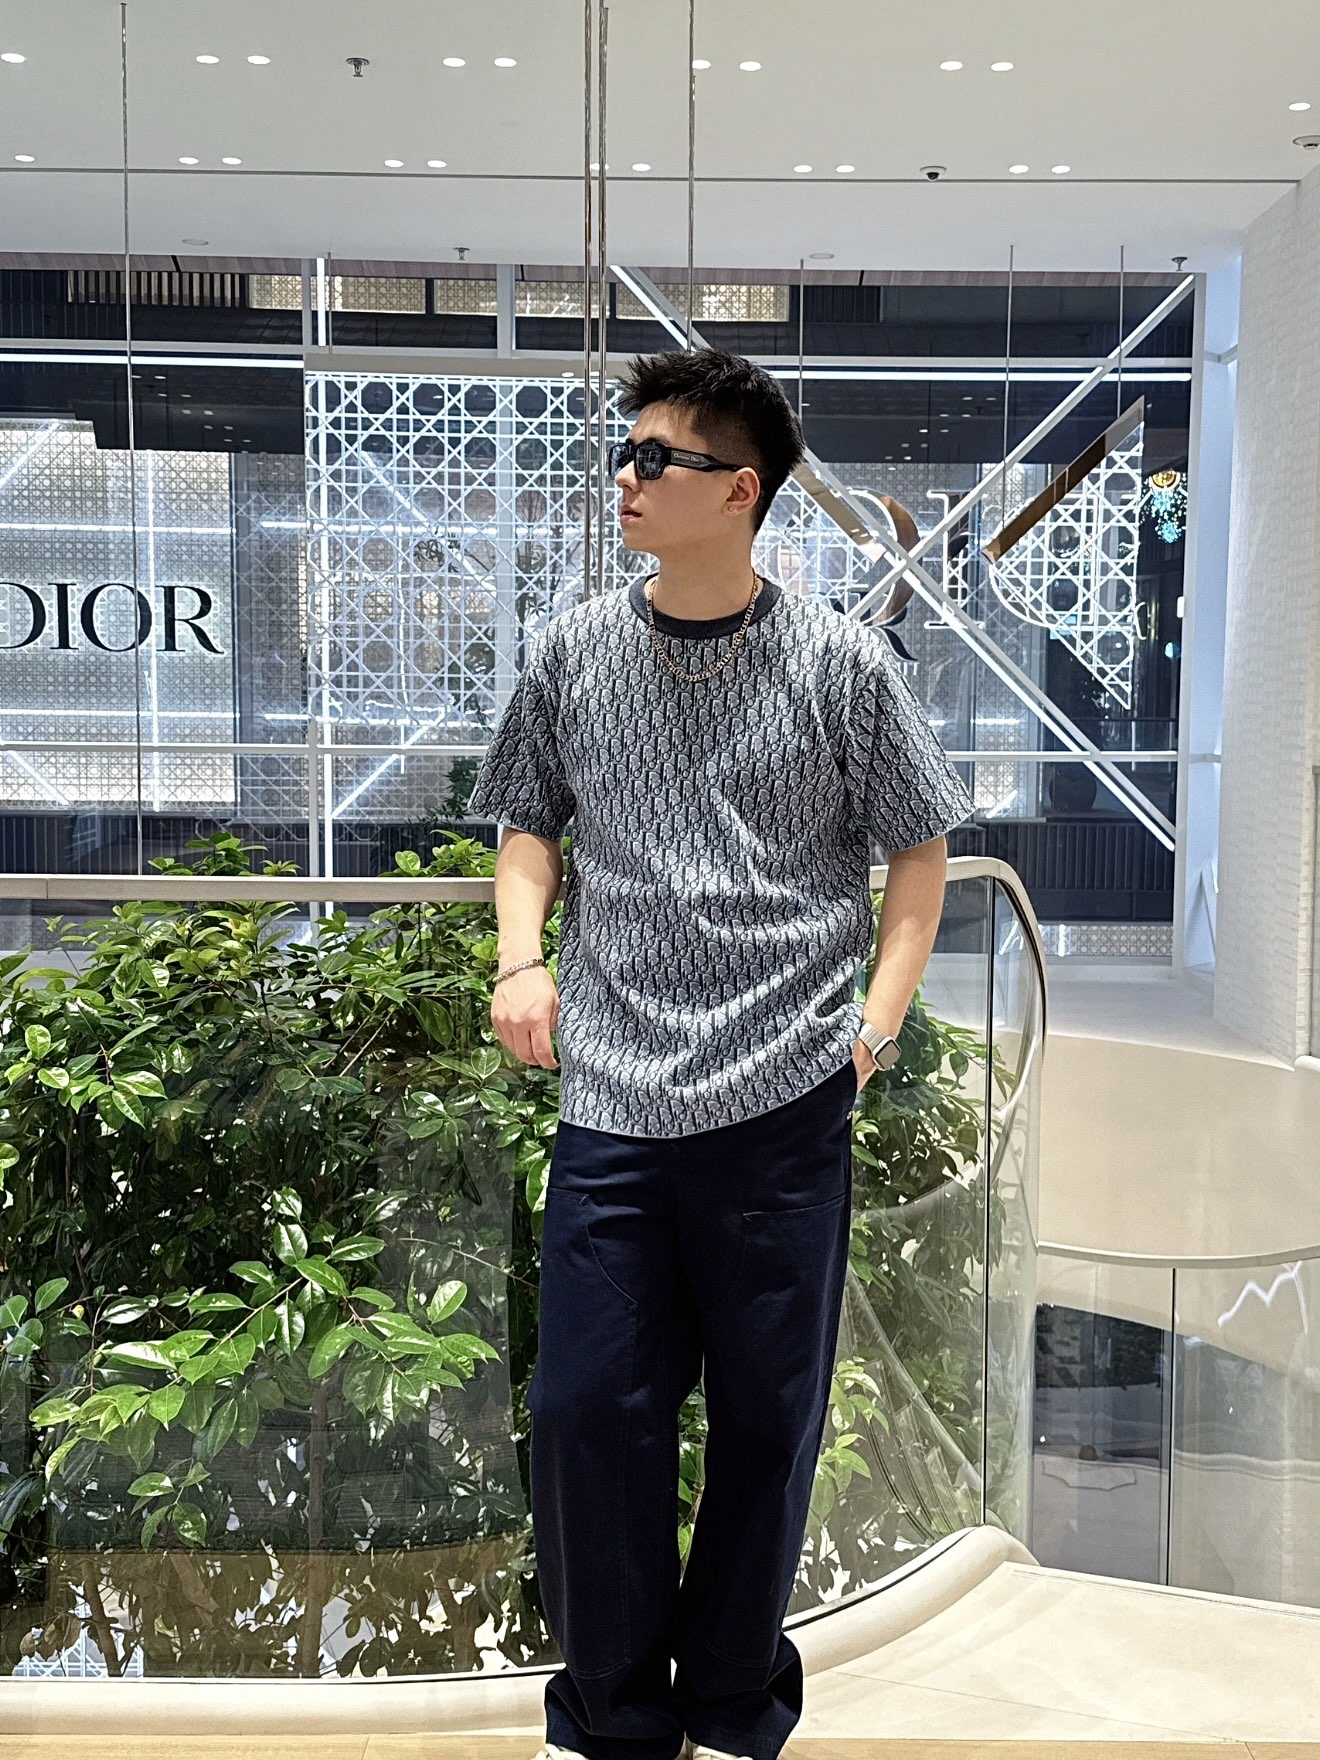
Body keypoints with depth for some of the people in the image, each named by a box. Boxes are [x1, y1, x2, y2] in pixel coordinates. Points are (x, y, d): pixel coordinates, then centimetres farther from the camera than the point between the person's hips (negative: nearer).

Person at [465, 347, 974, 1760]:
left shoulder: (840, 664, -1)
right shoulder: (571, 653, 6)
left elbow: (917, 849, 8)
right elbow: (530, 822, 18)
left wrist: (880, 1017, -2)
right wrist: (521, 956, 1)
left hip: (787, 1104, -1)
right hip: (611, 1100, 2)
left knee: (769, 1417, 9)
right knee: (586, 1409, 3)